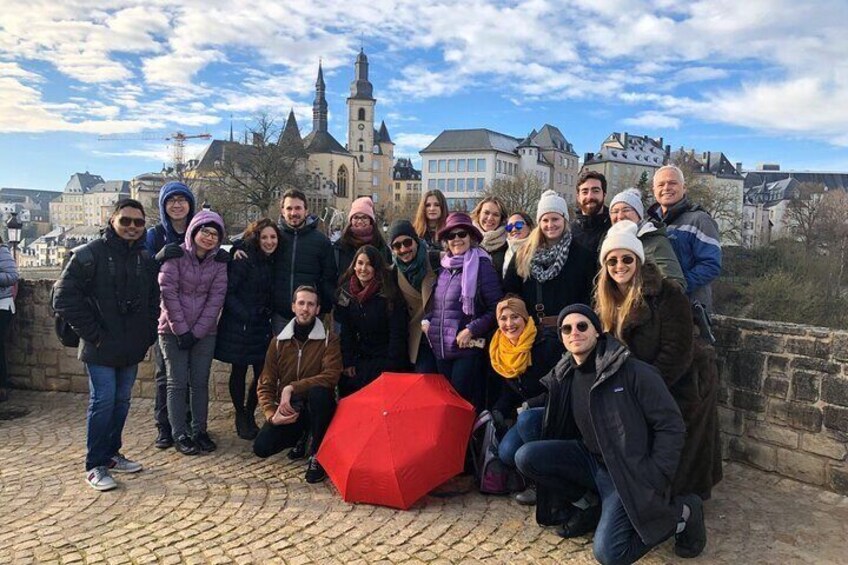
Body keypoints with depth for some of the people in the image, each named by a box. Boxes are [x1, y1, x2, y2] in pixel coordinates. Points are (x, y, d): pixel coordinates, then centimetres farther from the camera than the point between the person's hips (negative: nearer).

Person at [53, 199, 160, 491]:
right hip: (101, 348, -6)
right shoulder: (90, 254, -9)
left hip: (132, 348, 6)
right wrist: (92, 333, -13)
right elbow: (64, 297, -12)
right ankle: (95, 466, 8)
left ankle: (111, 454, 29)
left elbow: (153, 300, 18)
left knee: (122, 401, 14)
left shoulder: (145, 258, 9)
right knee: (103, 402, -3)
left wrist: (148, 333, 8)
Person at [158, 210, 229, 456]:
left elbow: (216, 298, -2)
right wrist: (181, 329, -13)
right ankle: (180, 435, 10)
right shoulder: (175, 255, -7)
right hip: (174, 331, -2)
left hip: (204, 332, 3)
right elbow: (168, 292, -11)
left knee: (200, 382, 7)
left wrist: (196, 331, -9)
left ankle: (199, 431, 18)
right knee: (178, 382, 1)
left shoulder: (219, 261, 2)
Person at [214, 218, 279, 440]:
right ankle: (241, 417, 25)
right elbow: (228, 292, -14)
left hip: (262, 327, 5)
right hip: (239, 327, -5)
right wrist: (246, 316, -17)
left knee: (262, 373, 2)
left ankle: (249, 415, 23)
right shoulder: (243, 259, -12)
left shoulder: (273, 262, 8)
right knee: (239, 372, 8)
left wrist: (269, 316, 5)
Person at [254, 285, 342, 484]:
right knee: (261, 447, -21)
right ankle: (300, 437, 14)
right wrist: (271, 415, -17)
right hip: (287, 410, 3)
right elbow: (265, 385, 2)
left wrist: (292, 388, -26)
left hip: (316, 408, -2)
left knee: (319, 392, -37)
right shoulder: (278, 343, 3)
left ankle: (318, 454, -15)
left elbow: (331, 375, -21)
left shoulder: (329, 339, -5)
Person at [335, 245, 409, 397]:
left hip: (385, 358, -4)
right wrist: (348, 362, -6)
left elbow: (397, 333, -11)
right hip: (360, 358, 4)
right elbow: (344, 331, 1)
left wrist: (392, 366, -14)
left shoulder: (389, 294, -11)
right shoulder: (345, 293, 2)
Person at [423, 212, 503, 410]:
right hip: (441, 349, 6)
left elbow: (496, 308, -10)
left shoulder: (482, 266, -7)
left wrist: (471, 330, -15)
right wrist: (427, 320, 6)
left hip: (468, 348, -6)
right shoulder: (444, 267, 12)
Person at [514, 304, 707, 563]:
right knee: (525, 457, -14)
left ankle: (681, 512, 5)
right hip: (590, 457, 6)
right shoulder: (564, 377, 3)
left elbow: (671, 426, -15)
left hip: (627, 469, -5)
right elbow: (555, 427, 15)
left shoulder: (633, 371, -17)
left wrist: (653, 482, -19)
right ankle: (589, 503, 7)